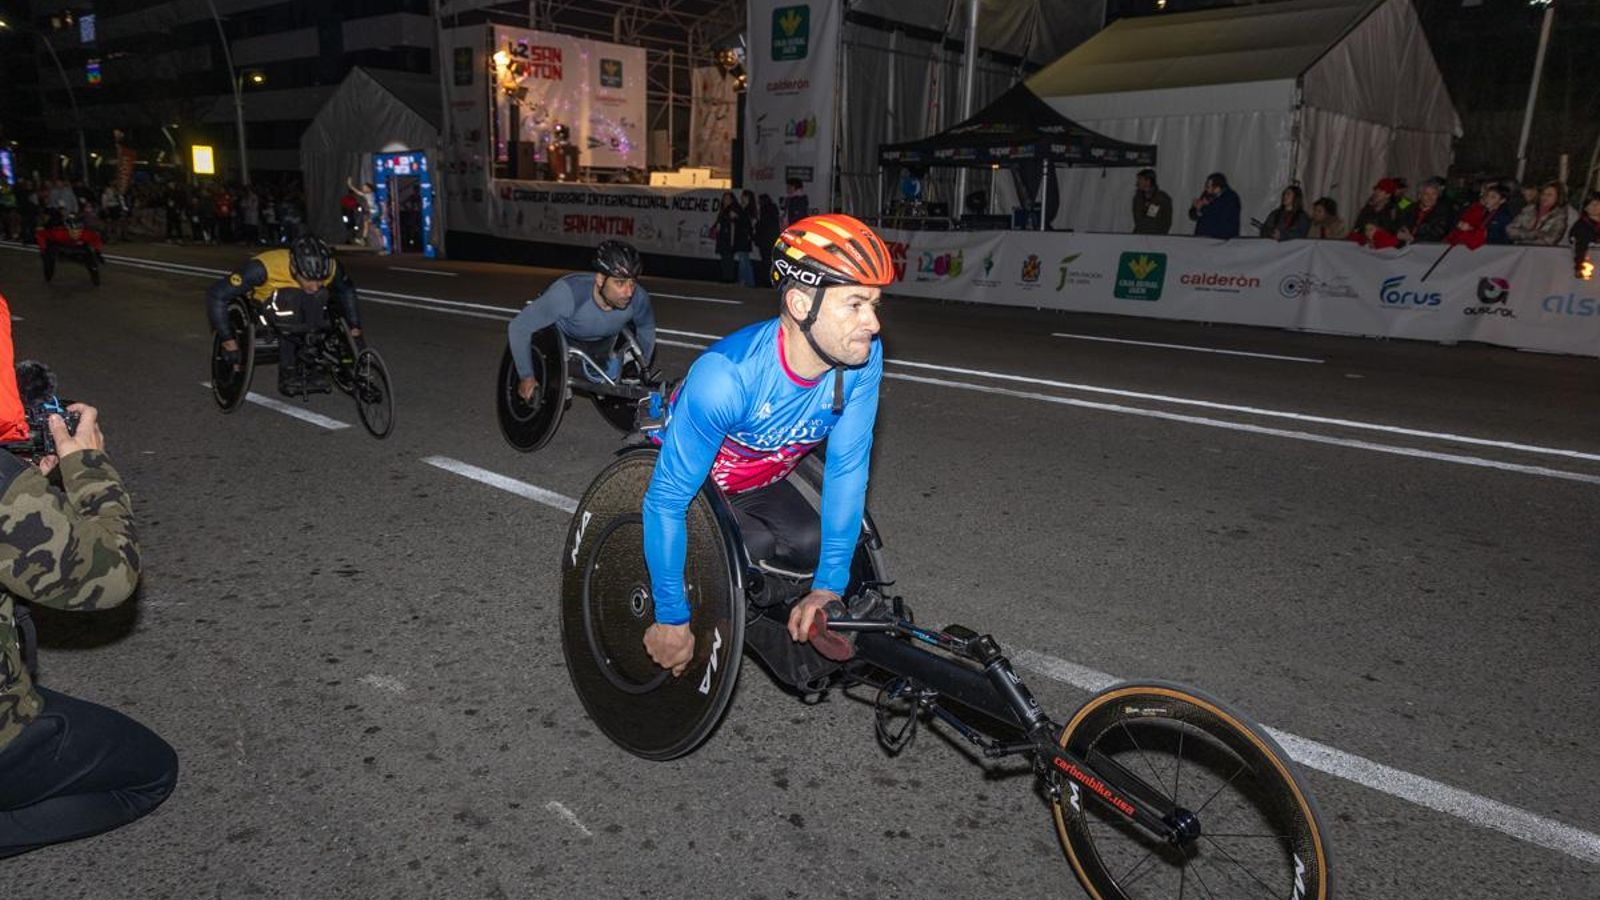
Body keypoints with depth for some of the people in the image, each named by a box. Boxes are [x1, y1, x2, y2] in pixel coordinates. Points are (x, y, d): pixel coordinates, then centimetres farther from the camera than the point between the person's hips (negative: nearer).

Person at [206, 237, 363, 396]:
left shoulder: (329, 267, -26)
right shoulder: (264, 267, -36)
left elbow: (347, 292, -2)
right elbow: (216, 295, -30)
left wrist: (354, 329, -7)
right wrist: (228, 341, -31)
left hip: (298, 311, 3)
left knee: (319, 297, -30)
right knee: (290, 297, -35)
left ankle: (308, 367, -20)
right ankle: (287, 373, -27)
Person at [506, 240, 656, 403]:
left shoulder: (639, 298, -34)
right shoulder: (568, 293, -46)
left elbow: (647, 327, -7)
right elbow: (518, 328, -36)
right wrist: (526, 377, -27)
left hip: (603, 340, 3)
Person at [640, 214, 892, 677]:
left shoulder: (863, 356, -26)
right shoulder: (726, 376, -41)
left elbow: (847, 469, -18)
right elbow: (667, 501, -34)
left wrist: (829, 586, -19)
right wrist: (672, 620, -26)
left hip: (759, 483, 5)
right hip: (695, 483, -5)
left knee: (812, 546, -17)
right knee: (758, 544, -27)